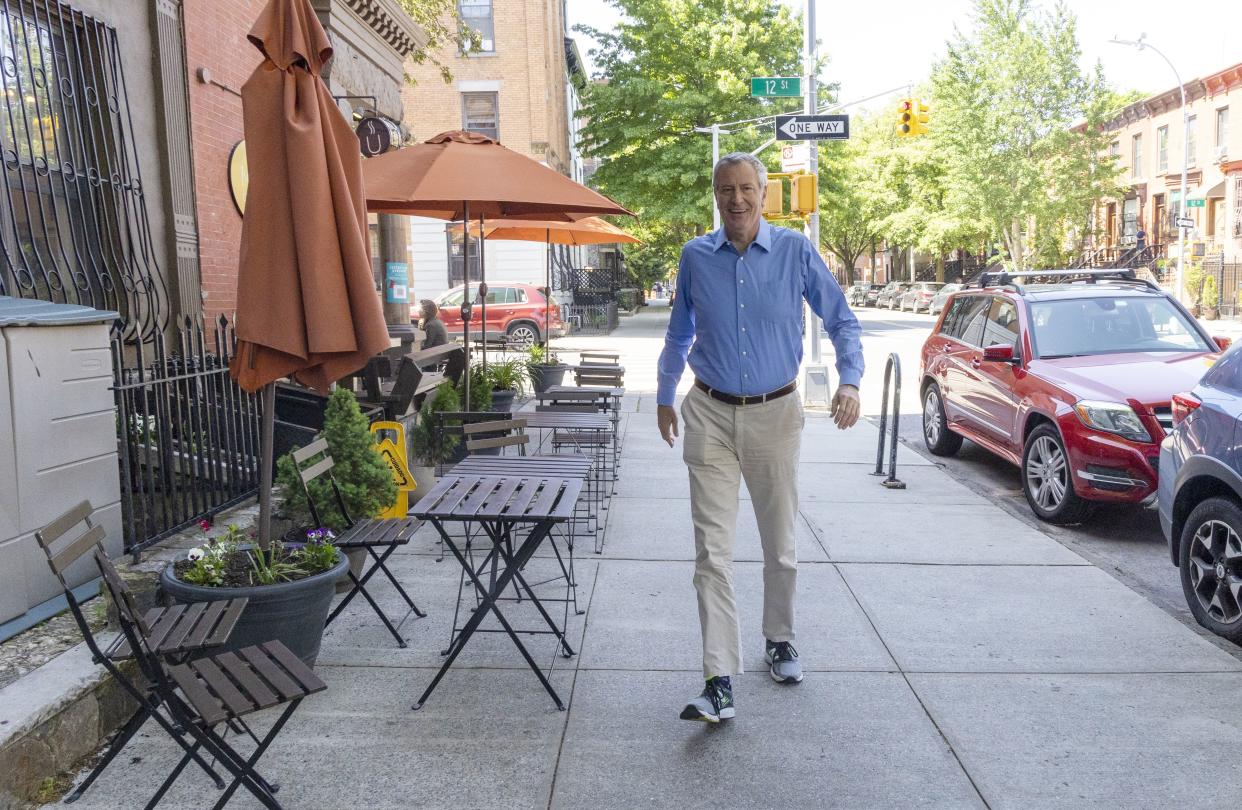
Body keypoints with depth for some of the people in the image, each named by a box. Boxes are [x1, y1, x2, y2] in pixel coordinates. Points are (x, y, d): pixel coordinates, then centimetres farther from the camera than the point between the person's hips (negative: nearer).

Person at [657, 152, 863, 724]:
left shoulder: (795, 251, -4)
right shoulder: (696, 256, 2)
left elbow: (842, 321, 2)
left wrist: (850, 380, -13)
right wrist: (665, 396, 19)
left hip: (775, 415, 0)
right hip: (710, 416, 0)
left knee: (780, 544, 14)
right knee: (713, 551, -6)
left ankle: (778, 641, 37)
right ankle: (719, 681, -3)